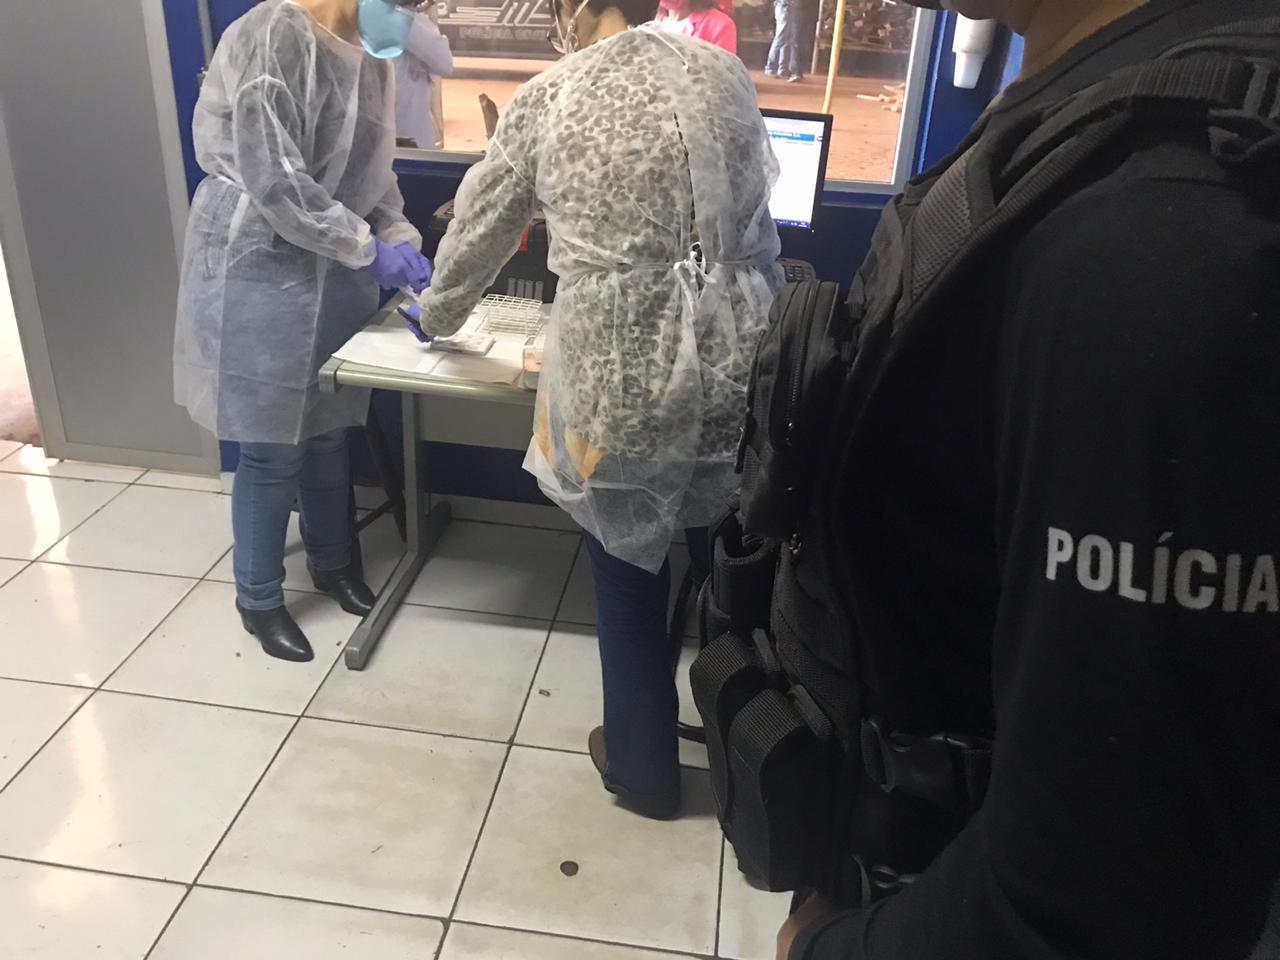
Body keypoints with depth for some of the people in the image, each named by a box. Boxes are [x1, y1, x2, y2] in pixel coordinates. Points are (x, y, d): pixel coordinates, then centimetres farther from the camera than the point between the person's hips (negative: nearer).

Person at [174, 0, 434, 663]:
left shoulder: (368, 58, 7)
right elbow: (272, 177, -24)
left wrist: (402, 241, -2)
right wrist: (368, 249, -21)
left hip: (337, 273, 7)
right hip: (262, 271, -7)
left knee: (329, 430, 18)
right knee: (273, 449, 2)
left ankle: (331, 561, 39)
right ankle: (258, 598, 23)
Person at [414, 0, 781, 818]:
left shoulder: (547, 100, 3)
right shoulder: (726, 76, 9)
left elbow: (478, 229, 15)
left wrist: (439, 313, 33)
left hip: (622, 373, -2)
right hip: (735, 361, 3)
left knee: (630, 574, 16)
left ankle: (644, 768, 36)